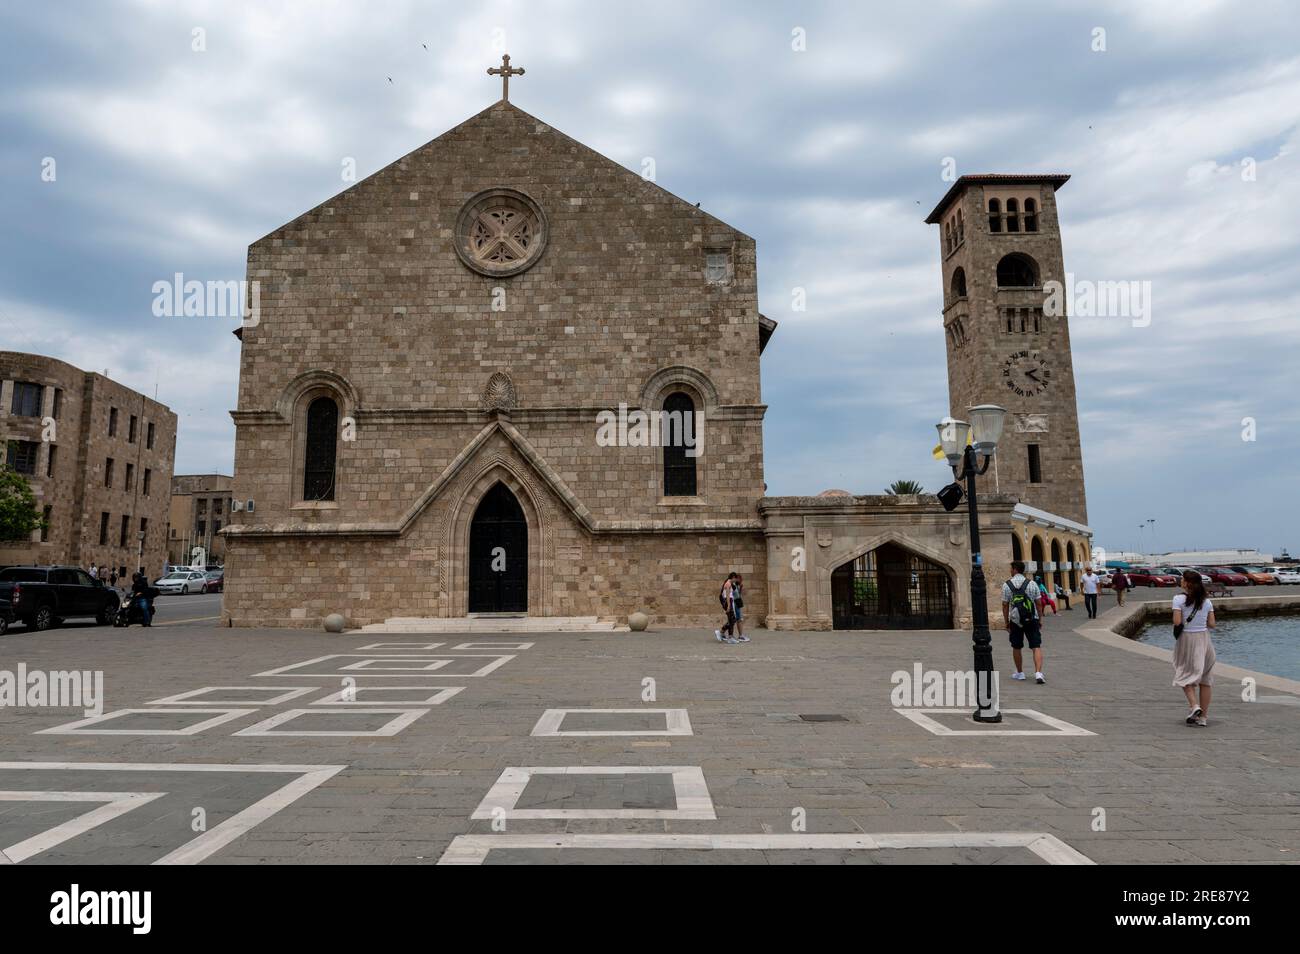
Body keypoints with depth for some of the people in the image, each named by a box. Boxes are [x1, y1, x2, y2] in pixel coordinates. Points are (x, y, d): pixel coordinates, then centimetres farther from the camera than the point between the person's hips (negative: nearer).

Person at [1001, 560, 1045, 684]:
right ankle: (1038, 673, -15)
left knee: (1016, 648, 14)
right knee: (1036, 647, 0)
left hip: (1015, 620, 0)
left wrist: (1006, 623, 3)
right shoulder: (1032, 583, -1)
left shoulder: (1007, 585, -4)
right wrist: (1040, 621, 10)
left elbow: (1005, 605, -4)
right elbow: (1038, 603, 1)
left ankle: (1020, 672, 24)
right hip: (1032, 620, 0)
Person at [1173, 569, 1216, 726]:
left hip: (1186, 638, -4)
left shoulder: (1179, 599, -11)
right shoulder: (1207, 601, 2)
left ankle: (1194, 706, -13)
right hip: (1204, 639, 4)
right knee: (1205, 679, 9)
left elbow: (1177, 622, -18)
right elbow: (1212, 624, 0)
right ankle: (1203, 717, 13)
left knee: (1186, 675, 9)